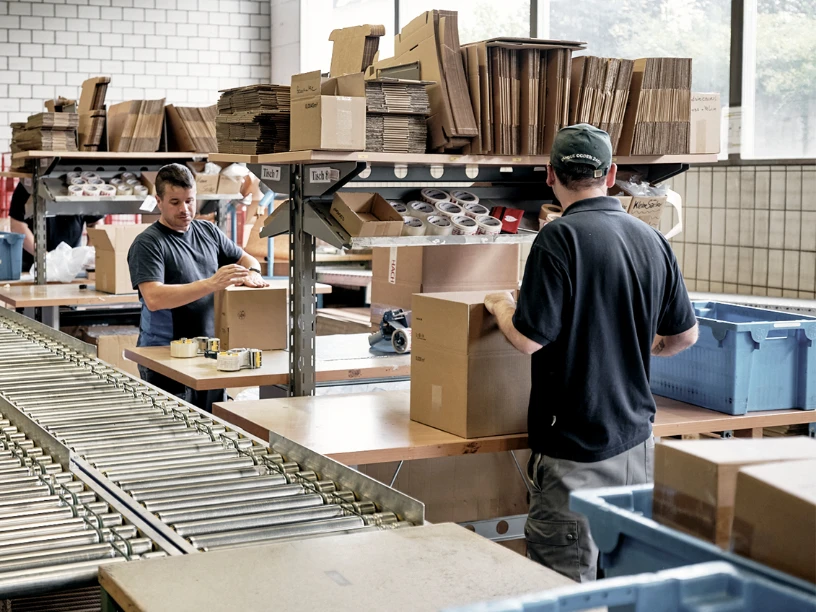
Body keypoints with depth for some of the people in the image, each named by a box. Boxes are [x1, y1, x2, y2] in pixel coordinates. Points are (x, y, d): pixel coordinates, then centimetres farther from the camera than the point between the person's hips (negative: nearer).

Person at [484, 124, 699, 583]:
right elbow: (685, 334, 13)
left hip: (576, 446, -7)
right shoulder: (653, 240, 5)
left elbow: (529, 339, -17)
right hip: (637, 437, 7)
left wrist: (501, 305, 3)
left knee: (566, 583, 1)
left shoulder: (560, 238, -15)